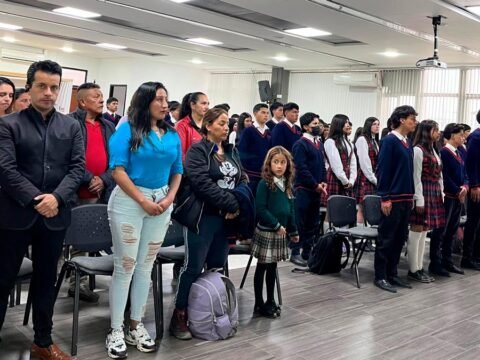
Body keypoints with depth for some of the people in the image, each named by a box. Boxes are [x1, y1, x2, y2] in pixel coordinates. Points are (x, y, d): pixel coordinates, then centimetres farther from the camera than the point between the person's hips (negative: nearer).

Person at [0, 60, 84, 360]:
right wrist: (35, 199, -18)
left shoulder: (71, 126, 7)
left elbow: (78, 167, 0)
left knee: (46, 280, 14)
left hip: (55, 216, 3)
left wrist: (56, 197, -15)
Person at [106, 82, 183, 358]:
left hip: (161, 203, 5)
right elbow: (118, 170, -12)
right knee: (125, 266, 0)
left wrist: (169, 199, -5)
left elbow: (177, 172, 11)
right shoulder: (128, 130, -6)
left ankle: (136, 326, 23)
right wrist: (143, 201, -14)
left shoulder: (173, 135, 8)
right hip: (129, 201, -5)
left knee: (146, 266, 11)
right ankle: (116, 330, 11)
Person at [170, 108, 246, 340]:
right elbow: (202, 183, -19)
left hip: (227, 217, 7)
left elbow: (243, 180, 11)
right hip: (203, 216, -7)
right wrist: (232, 203, -18)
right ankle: (179, 316, 6)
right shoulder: (197, 151, -7)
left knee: (218, 266, 12)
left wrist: (239, 206, -8)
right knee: (194, 266, -4)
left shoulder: (232, 152, 15)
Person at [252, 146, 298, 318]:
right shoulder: (264, 184, -13)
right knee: (262, 267, 4)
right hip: (266, 231, -6)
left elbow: (290, 209, 14)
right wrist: (276, 225, -18)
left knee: (273, 267, 15)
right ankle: (259, 304, 13)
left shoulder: (288, 185, 7)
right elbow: (260, 209, -18)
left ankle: (270, 301, 26)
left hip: (281, 232, 6)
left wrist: (293, 231, 14)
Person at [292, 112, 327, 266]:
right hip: (303, 188, -8)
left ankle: (307, 252, 20)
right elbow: (302, 168, -15)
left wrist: (323, 182, 2)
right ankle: (295, 253, 7)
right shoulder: (300, 144, -10)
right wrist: (316, 185, -13)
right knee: (300, 222, -2)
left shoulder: (319, 143, 13)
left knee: (313, 223, 11)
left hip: (316, 189, 8)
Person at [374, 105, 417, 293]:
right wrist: (384, 198, -17)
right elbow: (382, 170, -14)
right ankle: (380, 277, 8)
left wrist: (411, 196, 14)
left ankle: (392, 273, 22)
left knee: (400, 238, 12)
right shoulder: (389, 140, -11)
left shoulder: (407, 142, 12)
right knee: (386, 238, -1)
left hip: (406, 198, 8)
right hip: (392, 199, -8)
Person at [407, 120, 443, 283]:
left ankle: (419, 268, 18)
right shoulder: (418, 150, -11)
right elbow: (416, 177, -15)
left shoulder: (433, 150, 16)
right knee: (417, 231, -3)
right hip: (423, 193, -9)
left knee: (424, 232, 12)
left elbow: (438, 176, 18)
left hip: (434, 194, 9)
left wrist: (441, 194, 13)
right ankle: (413, 270, 4)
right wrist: (419, 200, -17)